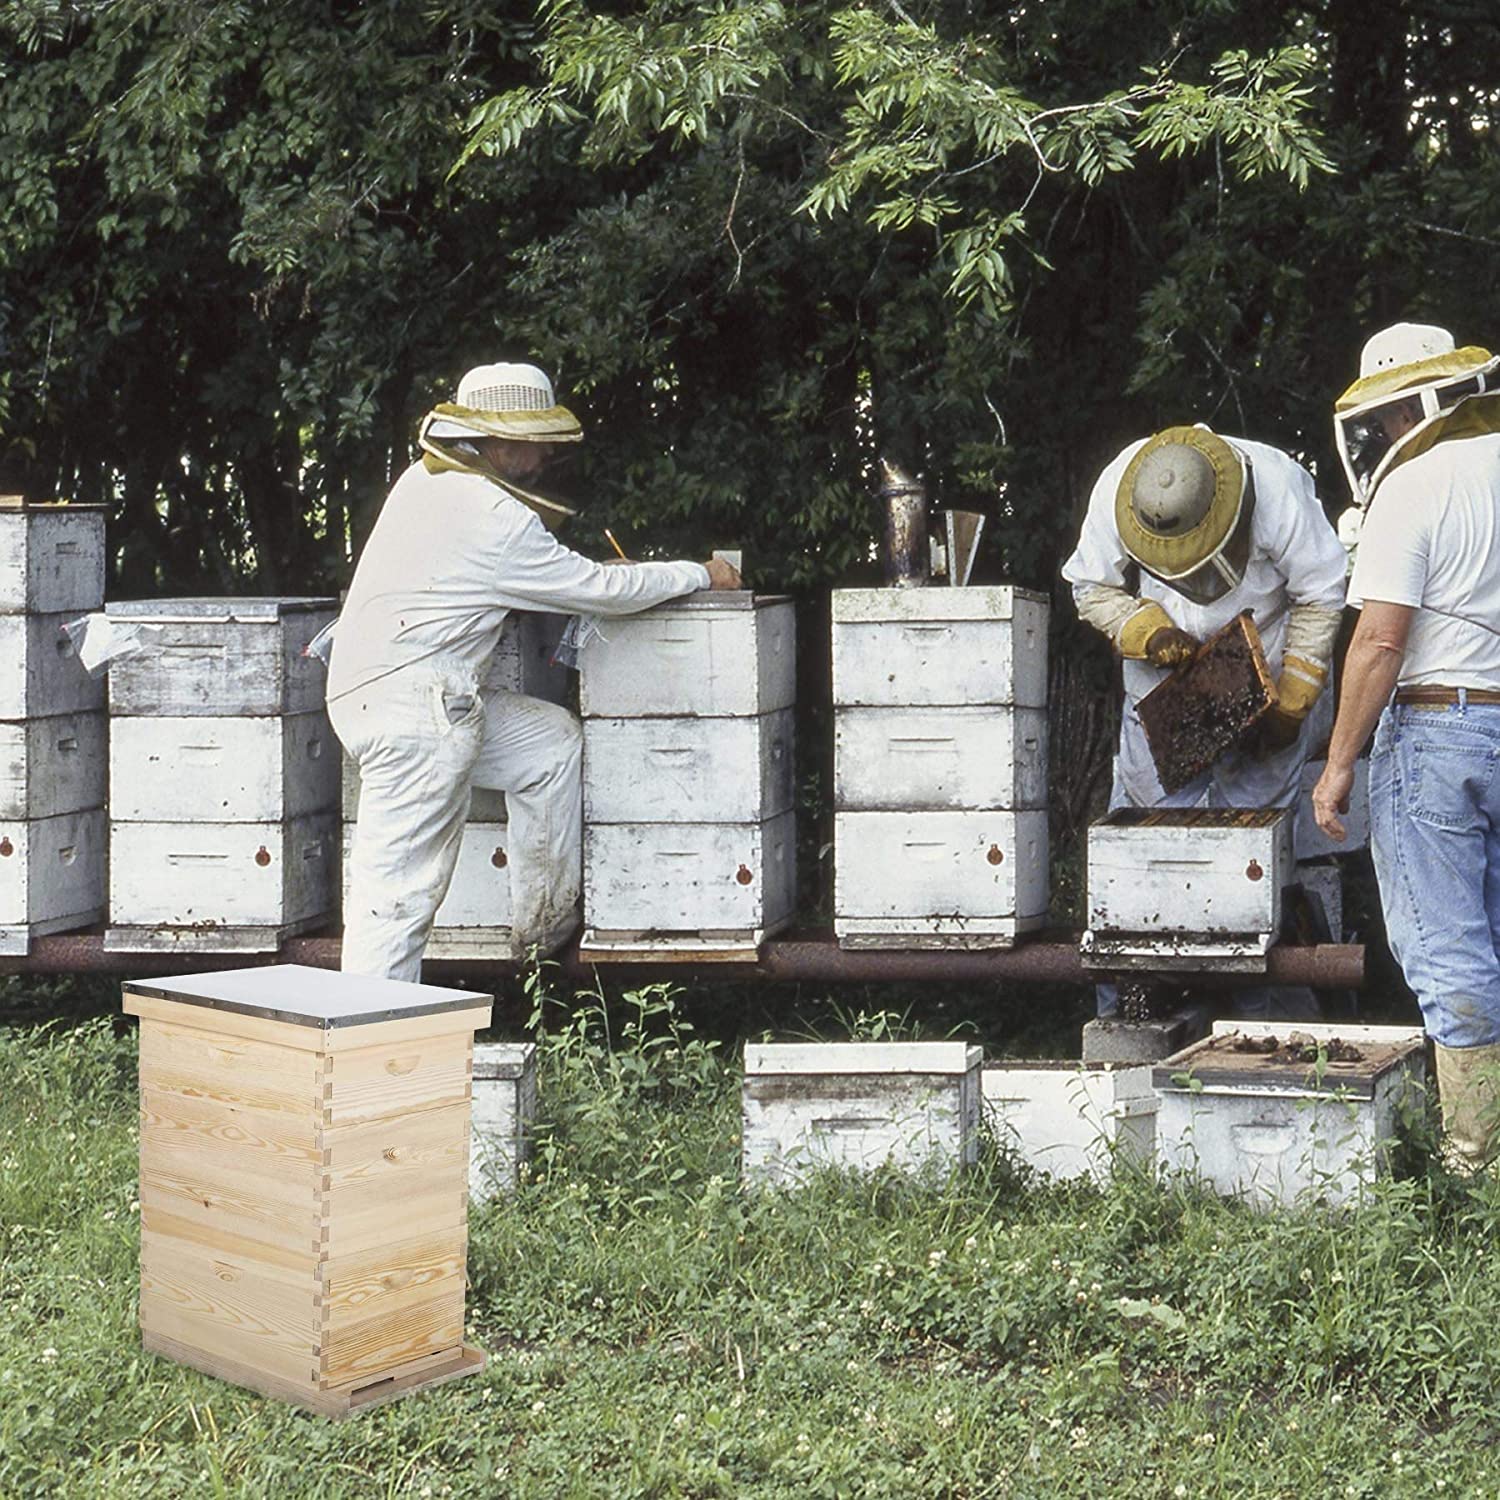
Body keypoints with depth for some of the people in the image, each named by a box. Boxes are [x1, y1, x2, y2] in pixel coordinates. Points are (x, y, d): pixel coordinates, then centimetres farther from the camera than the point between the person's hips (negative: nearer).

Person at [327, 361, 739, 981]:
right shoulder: (491, 516, -15)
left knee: (553, 739, 18)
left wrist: (599, 574, 20)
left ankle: (544, 924, 22)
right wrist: (701, 575, 3)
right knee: (398, 884, -9)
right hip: (410, 704, -10)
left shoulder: (426, 480, 13)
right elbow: (596, 589, -9)